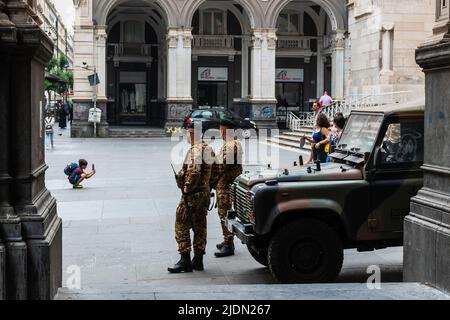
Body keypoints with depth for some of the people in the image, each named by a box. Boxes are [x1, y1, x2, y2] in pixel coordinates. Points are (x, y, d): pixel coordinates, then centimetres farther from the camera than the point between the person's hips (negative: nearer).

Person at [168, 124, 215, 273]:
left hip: (193, 194, -9)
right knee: (200, 226, 13)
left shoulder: (195, 149, -14)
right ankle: (198, 260, 17)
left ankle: (185, 260, -7)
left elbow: (194, 171, -25)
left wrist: (186, 188, -18)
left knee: (182, 225, -4)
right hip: (205, 192, 9)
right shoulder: (208, 149, 15)